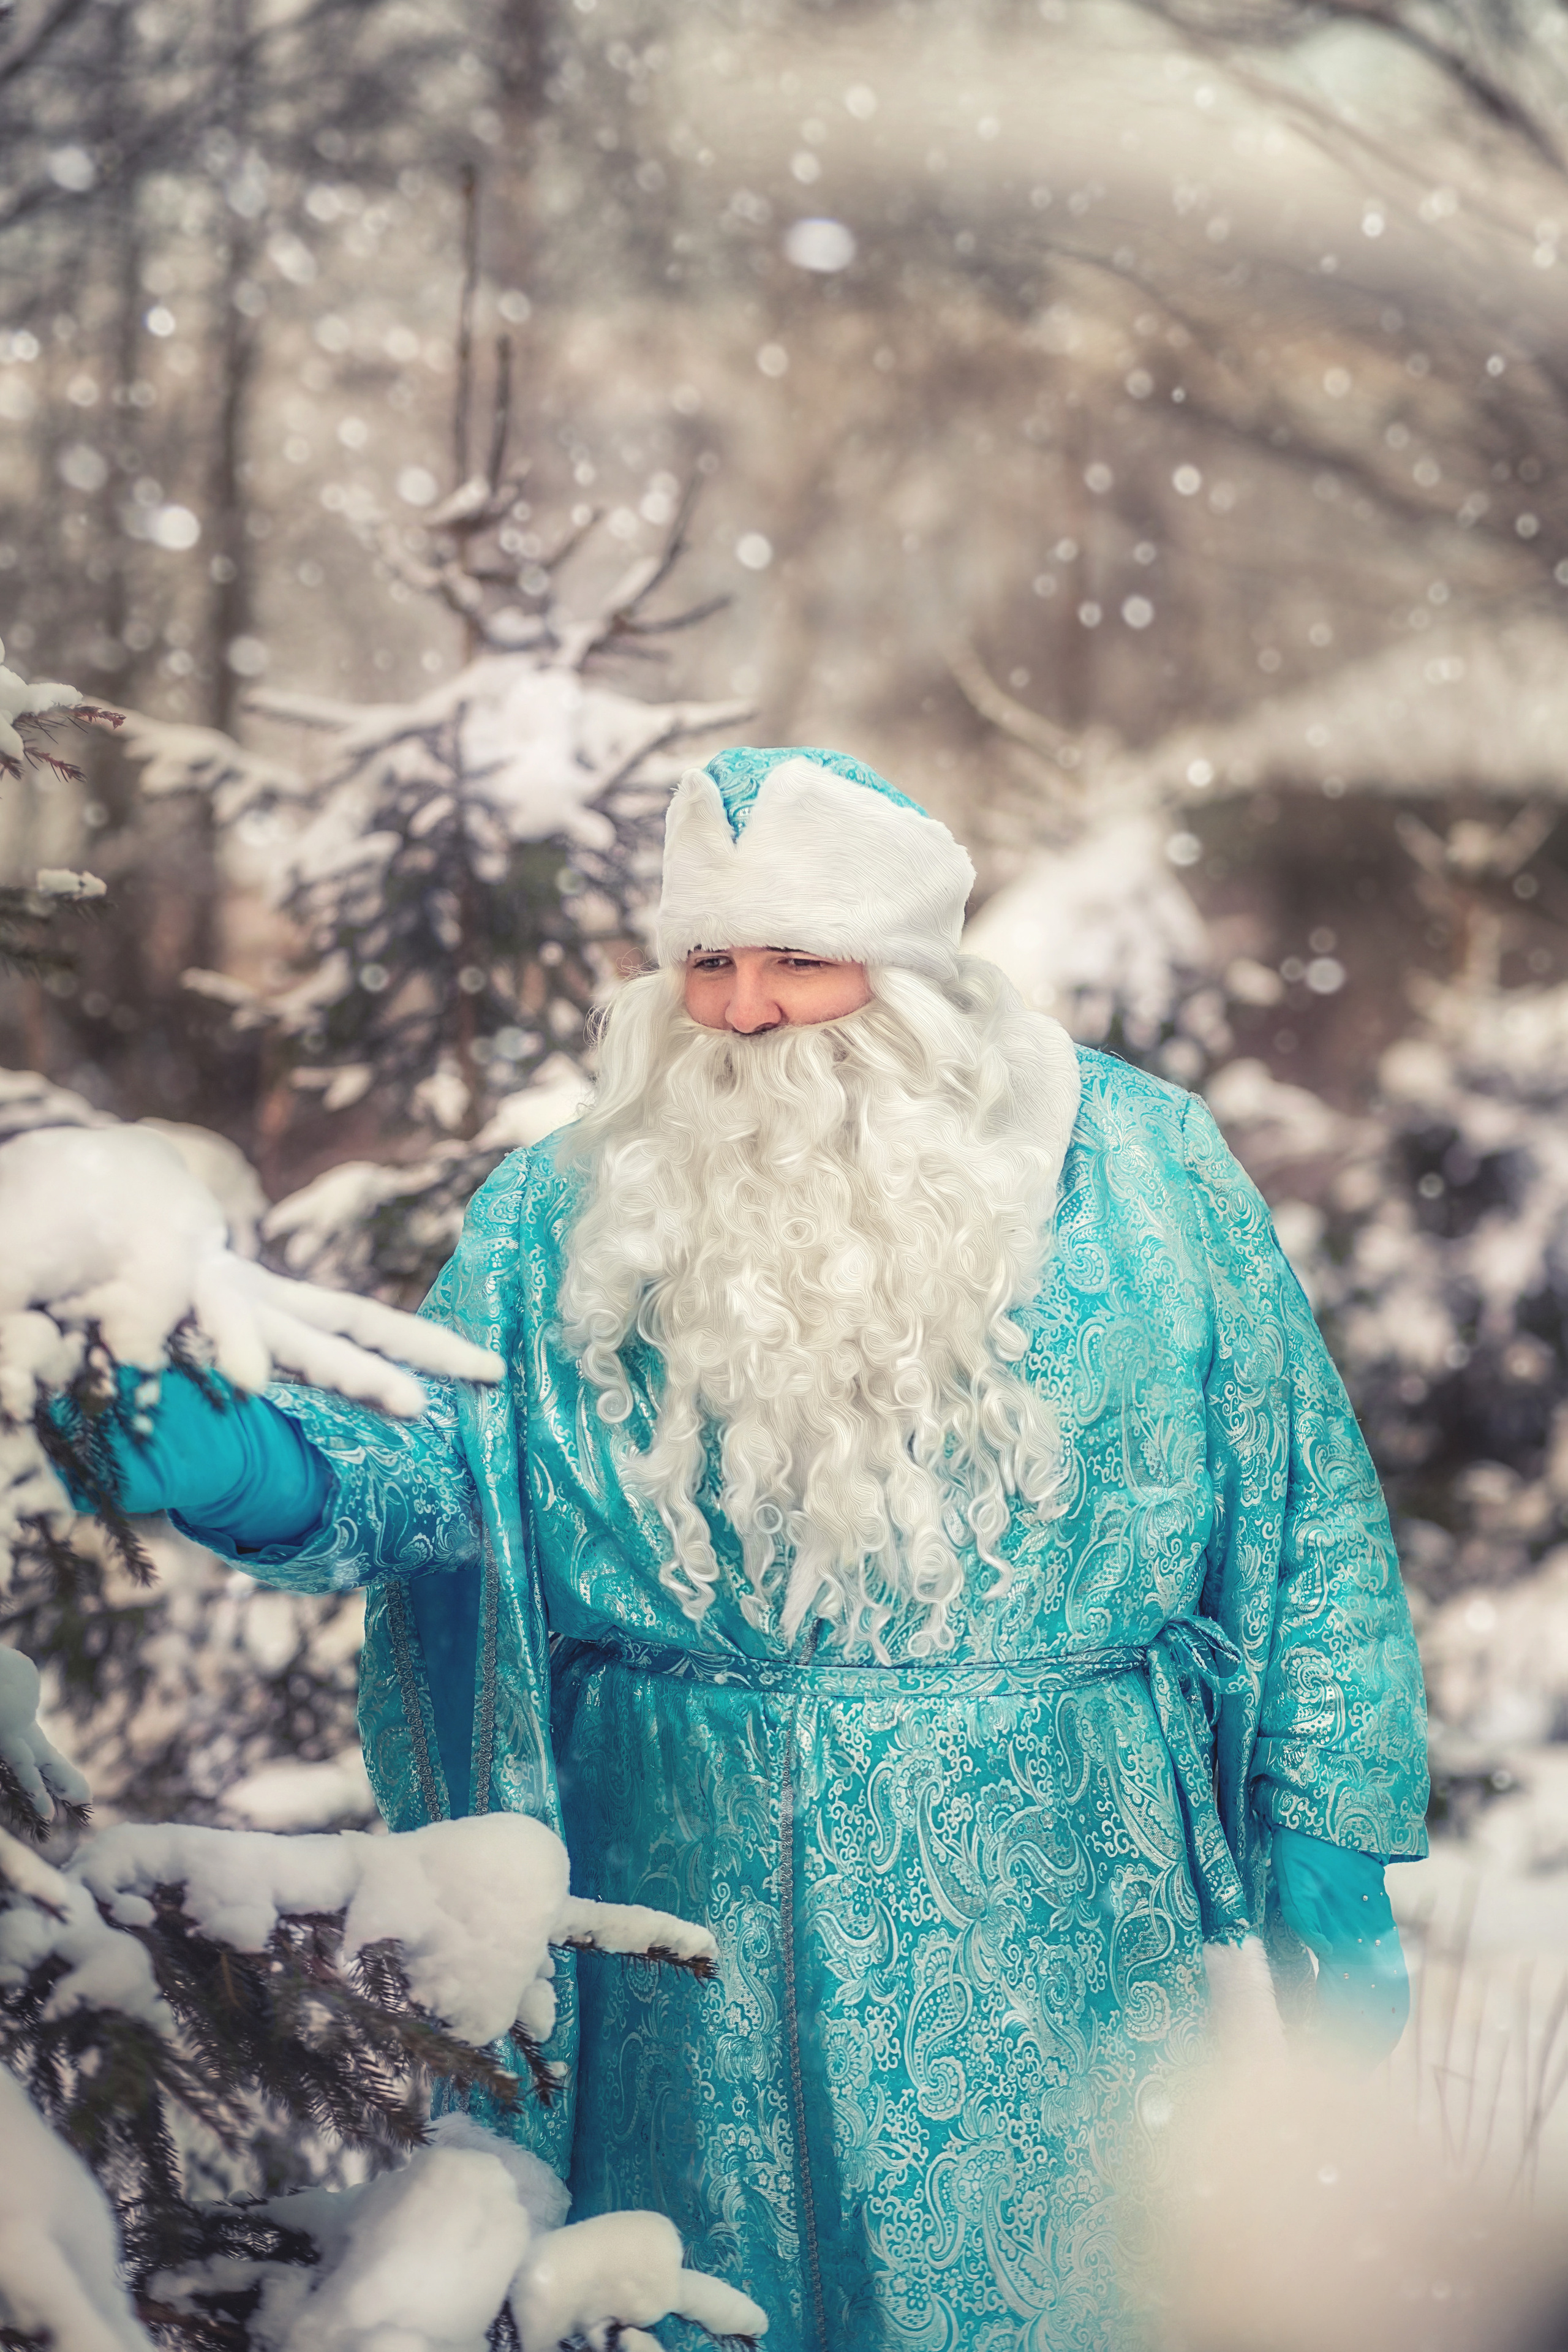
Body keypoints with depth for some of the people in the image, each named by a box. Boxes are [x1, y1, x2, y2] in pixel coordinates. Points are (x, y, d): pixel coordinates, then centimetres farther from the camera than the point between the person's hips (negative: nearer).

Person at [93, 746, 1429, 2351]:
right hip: (701, 1929, 1)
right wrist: (242, 1463, -27)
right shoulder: (567, 1214, 4)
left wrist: (1330, 1853, -1)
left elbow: (1301, 1515, 2)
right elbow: (425, 1461, -5)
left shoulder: (1135, 1168, 0)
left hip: (1053, 1931, -1)